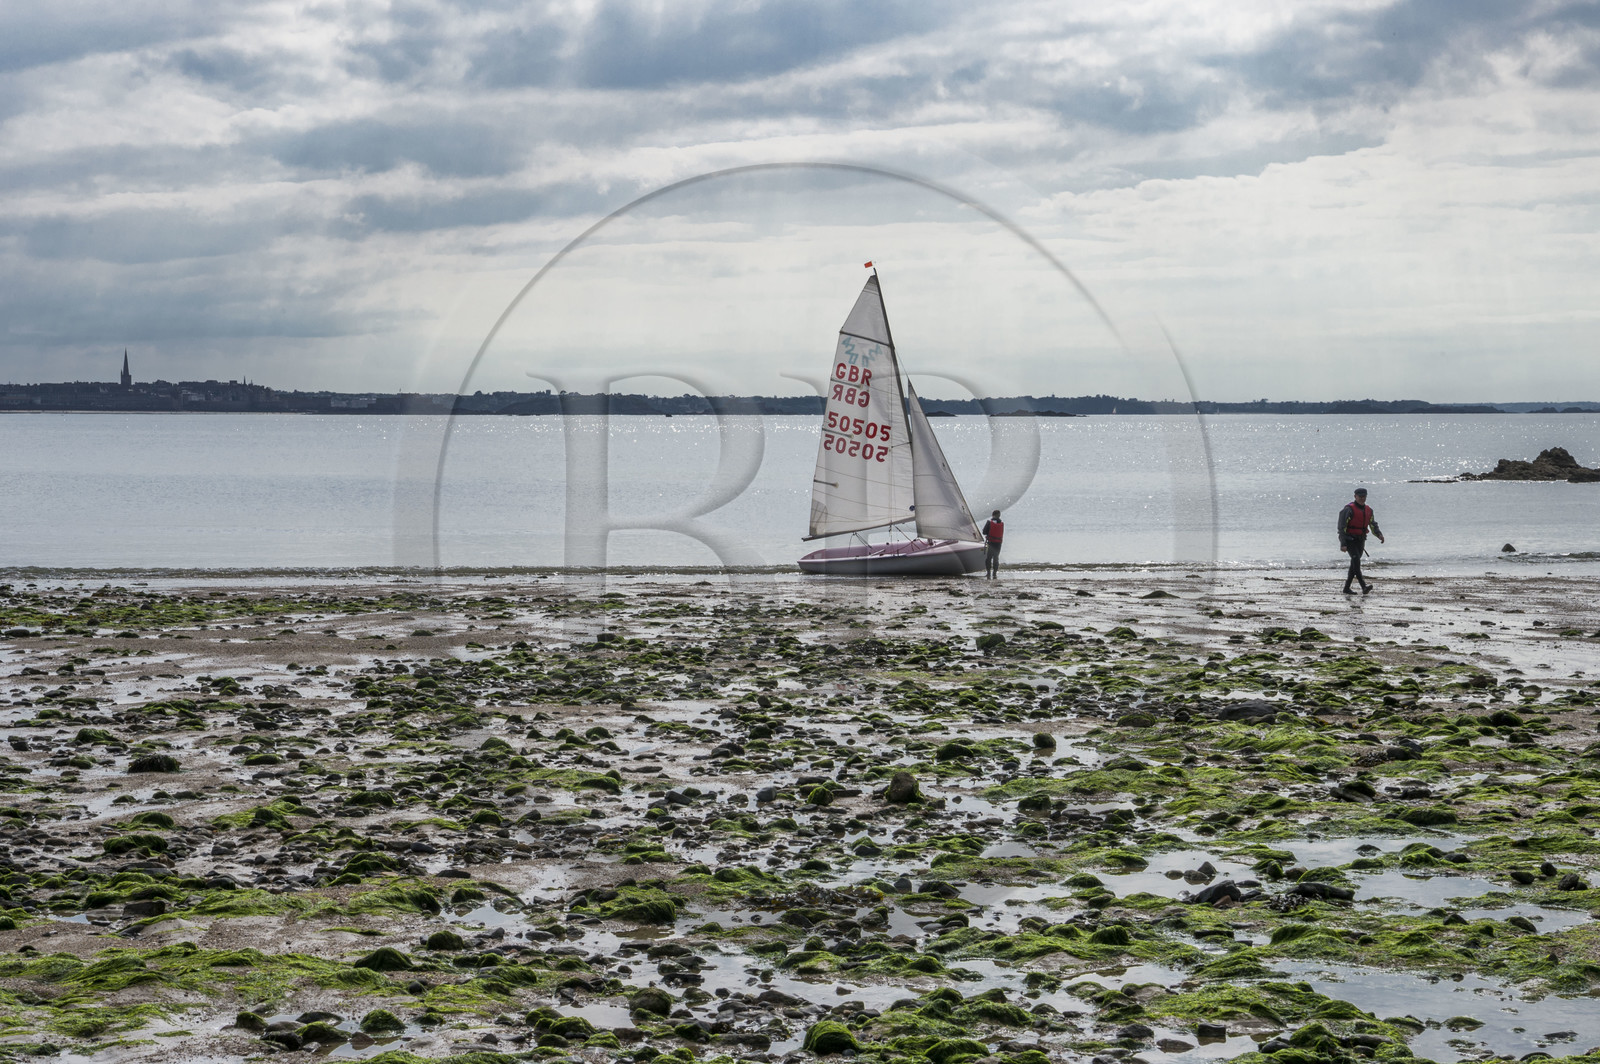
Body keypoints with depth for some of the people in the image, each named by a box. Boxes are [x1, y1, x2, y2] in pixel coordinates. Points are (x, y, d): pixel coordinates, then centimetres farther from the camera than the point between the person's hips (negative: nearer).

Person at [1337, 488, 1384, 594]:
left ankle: (1347, 588, 19)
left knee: (1355, 564, 9)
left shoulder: (1368, 510, 10)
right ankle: (1364, 587, -32)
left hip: (1360, 540, 7)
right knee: (1356, 560, -21)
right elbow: (1342, 526, -15)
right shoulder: (1349, 509, -12)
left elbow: (1373, 525, 11)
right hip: (1349, 540, -7)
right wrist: (1342, 544, -21)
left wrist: (1379, 534, -11)